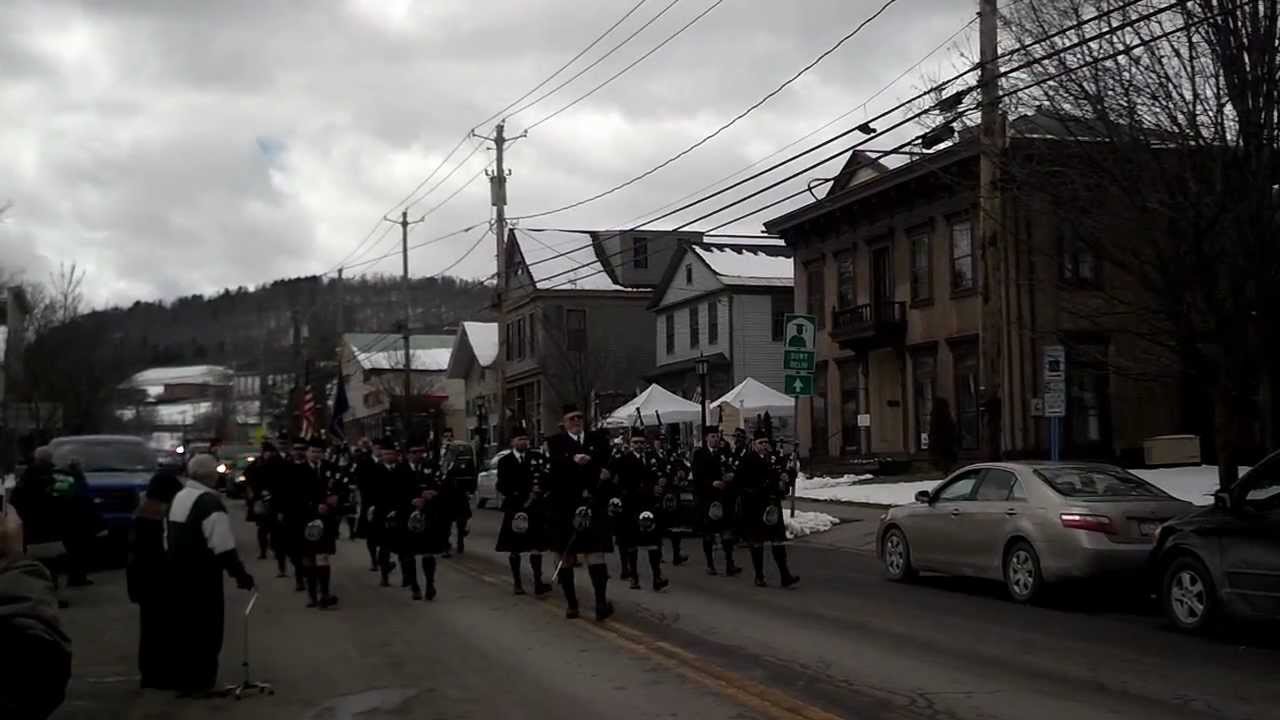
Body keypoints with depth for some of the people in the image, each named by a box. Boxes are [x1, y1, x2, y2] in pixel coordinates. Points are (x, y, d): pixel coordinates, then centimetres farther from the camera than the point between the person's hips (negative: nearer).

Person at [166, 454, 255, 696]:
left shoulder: (178, 498, 9)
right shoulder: (209, 502, -19)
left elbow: (170, 537, 15)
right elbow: (223, 547, -22)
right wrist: (241, 574, -13)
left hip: (178, 573, 9)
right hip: (202, 576, -9)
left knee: (183, 626, 18)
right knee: (205, 629, 4)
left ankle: (182, 679, 28)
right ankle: (199, 682, 10)